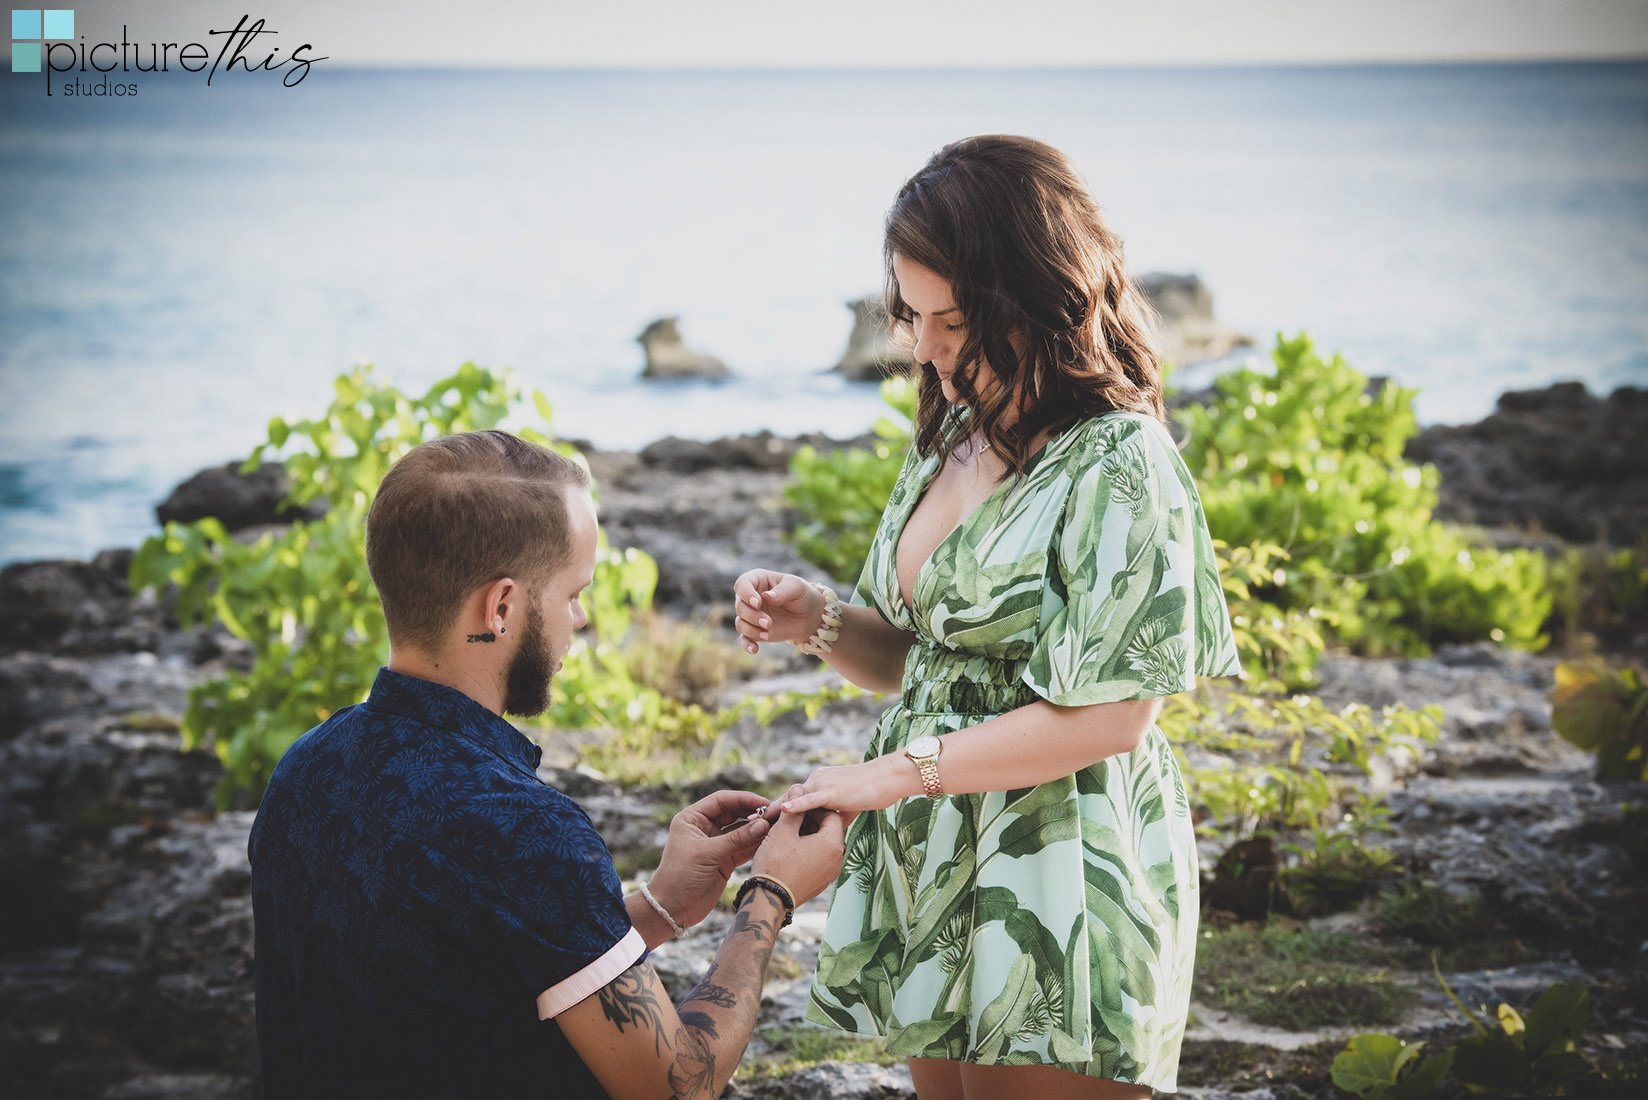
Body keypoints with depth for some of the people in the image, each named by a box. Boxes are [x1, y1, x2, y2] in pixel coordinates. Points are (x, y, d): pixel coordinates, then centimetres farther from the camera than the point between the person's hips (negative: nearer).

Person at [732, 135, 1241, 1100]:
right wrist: (817, 620, -4)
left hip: (1057, 887, -8)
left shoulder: (1119, 467, -17)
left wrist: (904, 769, -17)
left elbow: (1109, 718, -20)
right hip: (935, 866, 8)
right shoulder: (949, 441, 8)